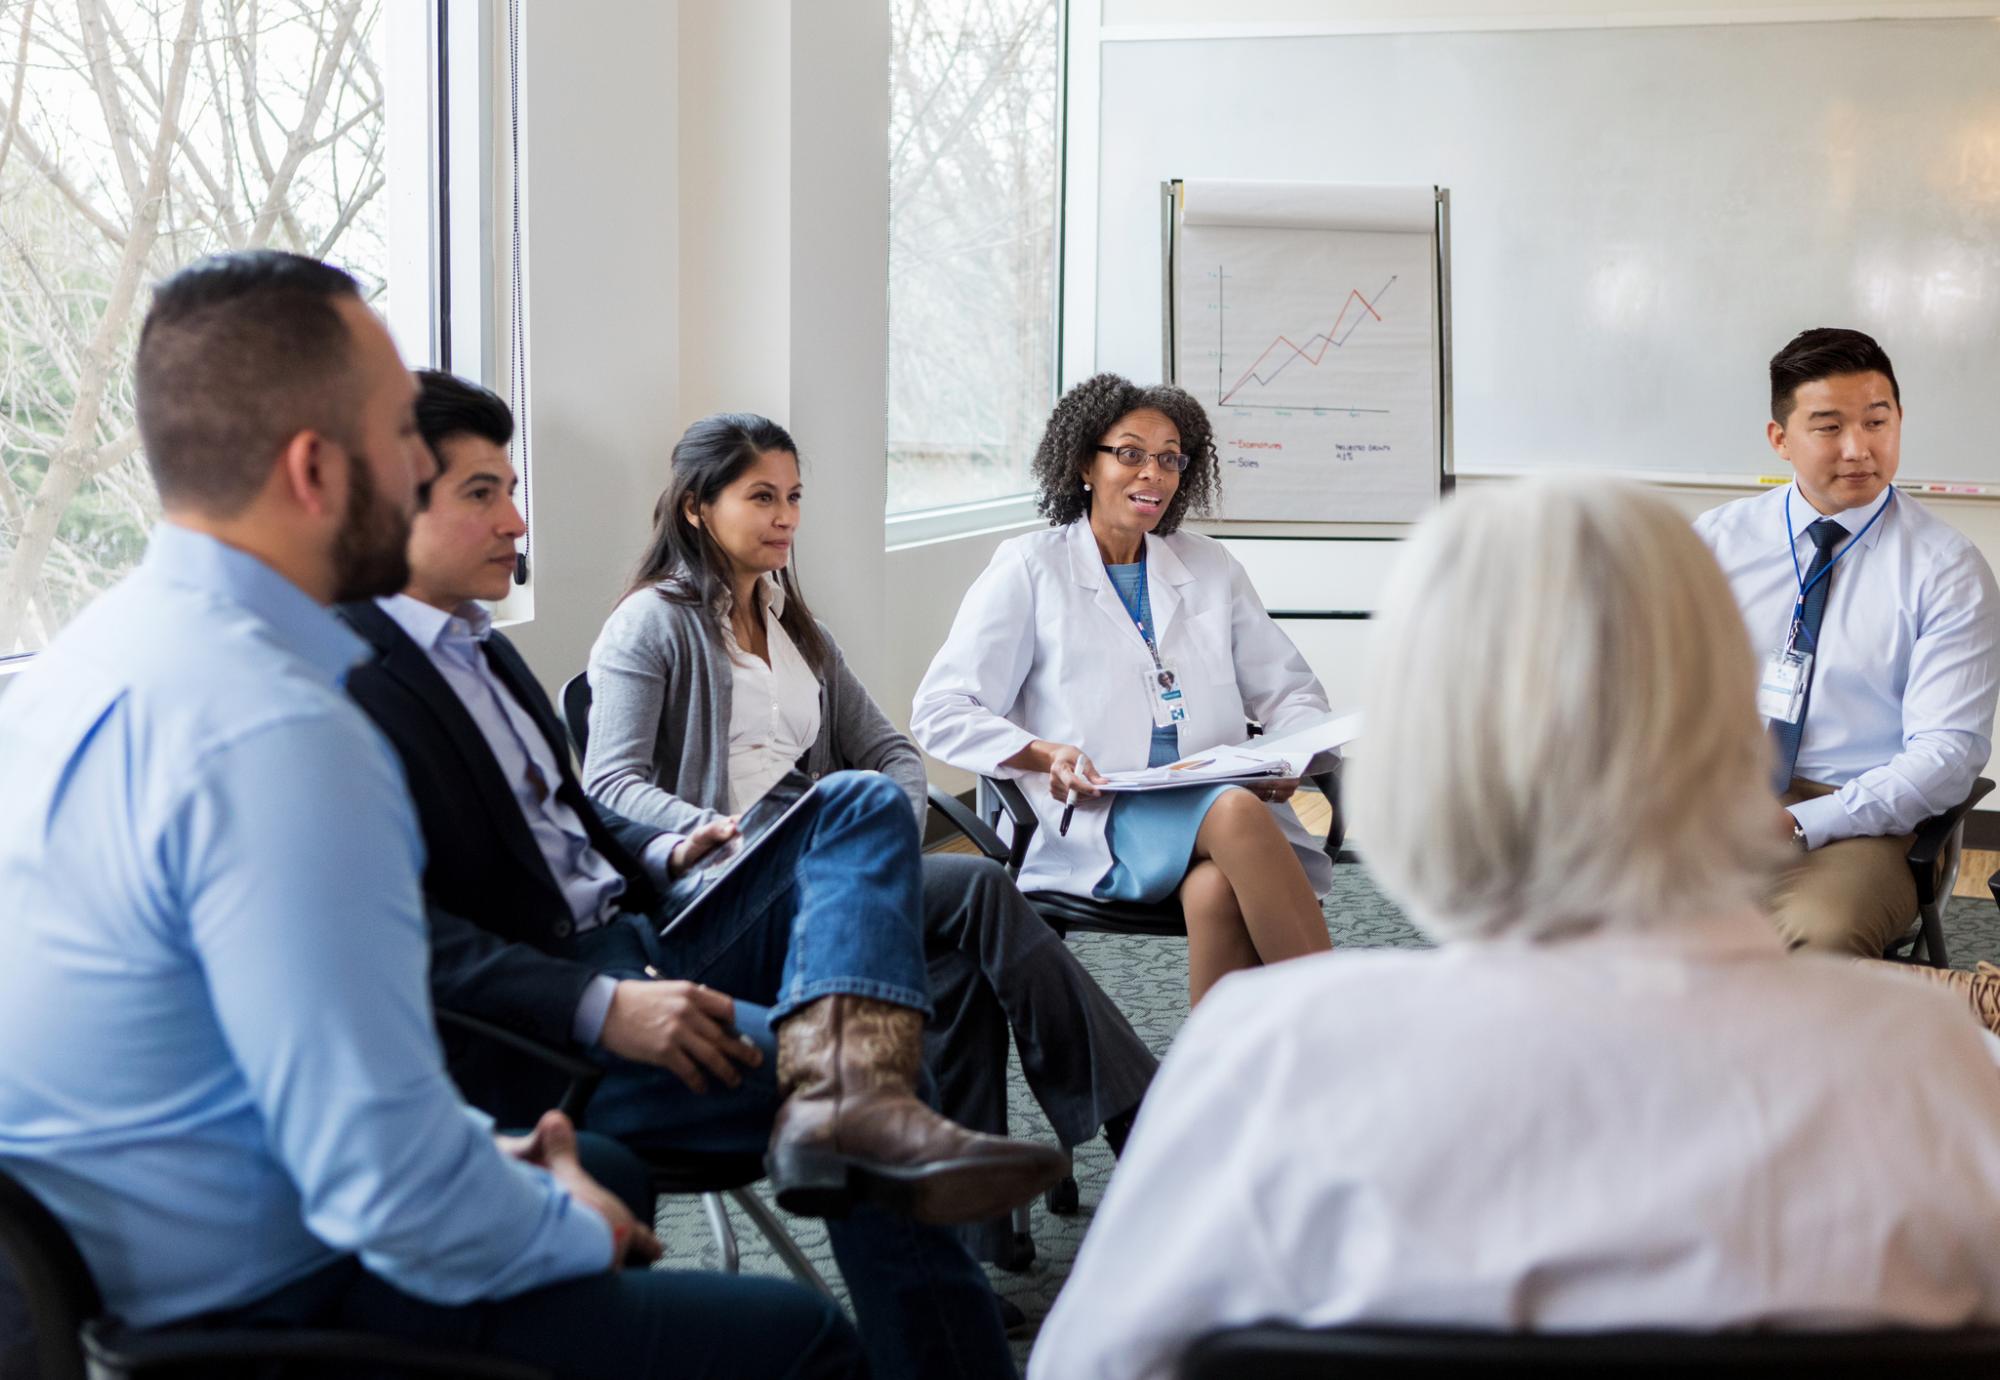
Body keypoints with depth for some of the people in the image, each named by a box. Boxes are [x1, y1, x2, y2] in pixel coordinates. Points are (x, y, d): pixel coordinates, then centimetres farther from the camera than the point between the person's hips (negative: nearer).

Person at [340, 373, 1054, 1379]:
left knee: (860, 803, -8)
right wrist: (602, 1011, -30)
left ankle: (846, 1099, -33)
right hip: (536, 1035, -10)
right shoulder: (349, 681, -12)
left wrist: (662, 858, 9)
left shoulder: (478, 646, 20)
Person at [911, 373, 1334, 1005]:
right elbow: (941, 712, 4)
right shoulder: (1031, 568, 9)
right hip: (1096, 822, -3)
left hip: (1220, 800, 3)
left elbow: (1290, 691, 23)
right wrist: (1044, 754, -15)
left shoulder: (1211, 567, 21)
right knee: (1235, 814, -35)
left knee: (1216, 890, -35)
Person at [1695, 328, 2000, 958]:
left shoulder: (1948, 571, 0)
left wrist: (1797, 825, -20)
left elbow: (1949, 750, -7)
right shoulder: (1718, 538, 9)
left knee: (1820, 937, -36)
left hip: (1853, 821, -3)